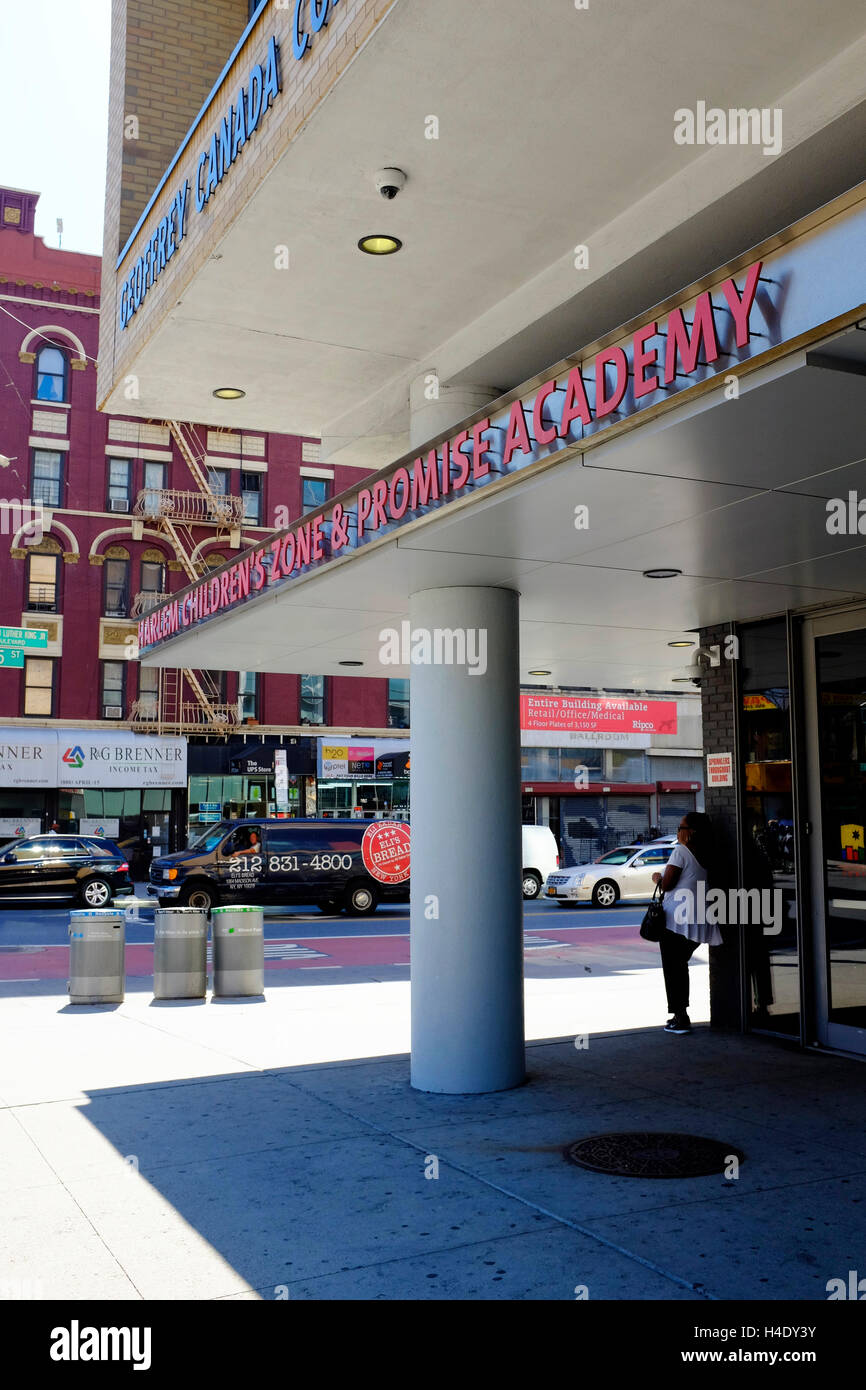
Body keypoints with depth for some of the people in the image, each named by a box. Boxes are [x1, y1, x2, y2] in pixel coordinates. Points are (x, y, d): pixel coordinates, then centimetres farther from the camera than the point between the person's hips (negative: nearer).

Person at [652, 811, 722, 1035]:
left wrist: (657, 878, 6)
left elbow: (667, 884, -14)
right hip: (699, 921, 7)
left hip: (677, 918, -7)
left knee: (672, 968, 1)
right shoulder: (707, 857, 9)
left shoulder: (680, 852, -12)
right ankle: (681, 1014, 26)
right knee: (680, 964, 21)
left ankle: (681, 1018, -2)